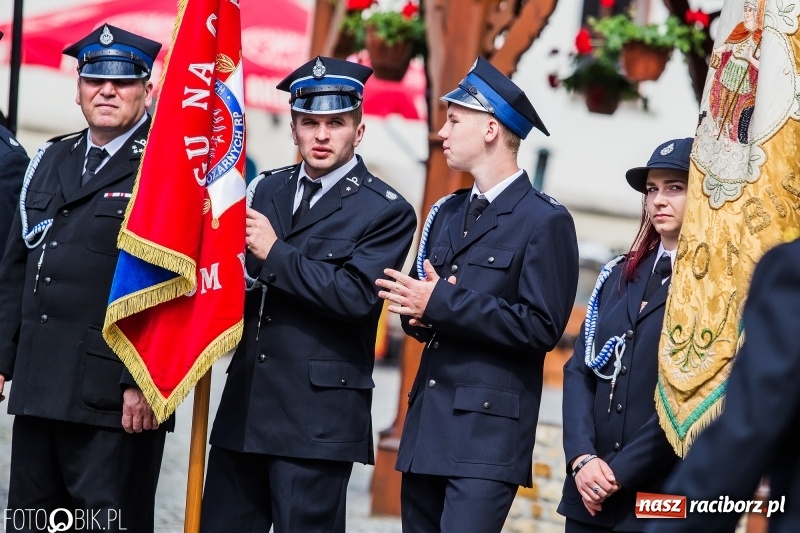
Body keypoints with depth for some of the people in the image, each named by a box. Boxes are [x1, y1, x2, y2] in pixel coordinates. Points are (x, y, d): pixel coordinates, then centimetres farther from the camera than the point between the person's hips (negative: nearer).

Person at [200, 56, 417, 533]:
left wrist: (276, 253, -16)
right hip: (245, 404, 6)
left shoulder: (387, 212, -4)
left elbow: (356, 295, -16)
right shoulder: (268, 189, 16)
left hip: (319, 417, -6)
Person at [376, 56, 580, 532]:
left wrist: (443, 305, -17)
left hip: (490, 435, -8)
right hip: (427, 427, 8)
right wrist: (419, 315, -4)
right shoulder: (447, 214, 19)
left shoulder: (545, 221, -6)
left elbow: (542, 327, -14)